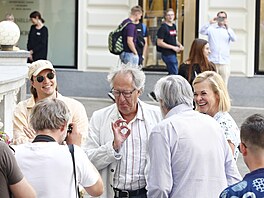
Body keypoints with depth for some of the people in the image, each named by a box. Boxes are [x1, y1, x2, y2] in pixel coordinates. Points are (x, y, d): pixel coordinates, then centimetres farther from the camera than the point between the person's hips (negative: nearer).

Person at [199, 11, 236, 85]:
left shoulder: (228, 30, 9)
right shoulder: (211, 29, 7)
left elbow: (234, 39, -8)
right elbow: (202, 31, -9)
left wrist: (227, 27, -18)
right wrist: (209, 23, -22)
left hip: (225, 62, 1)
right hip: (212, 62, -1)